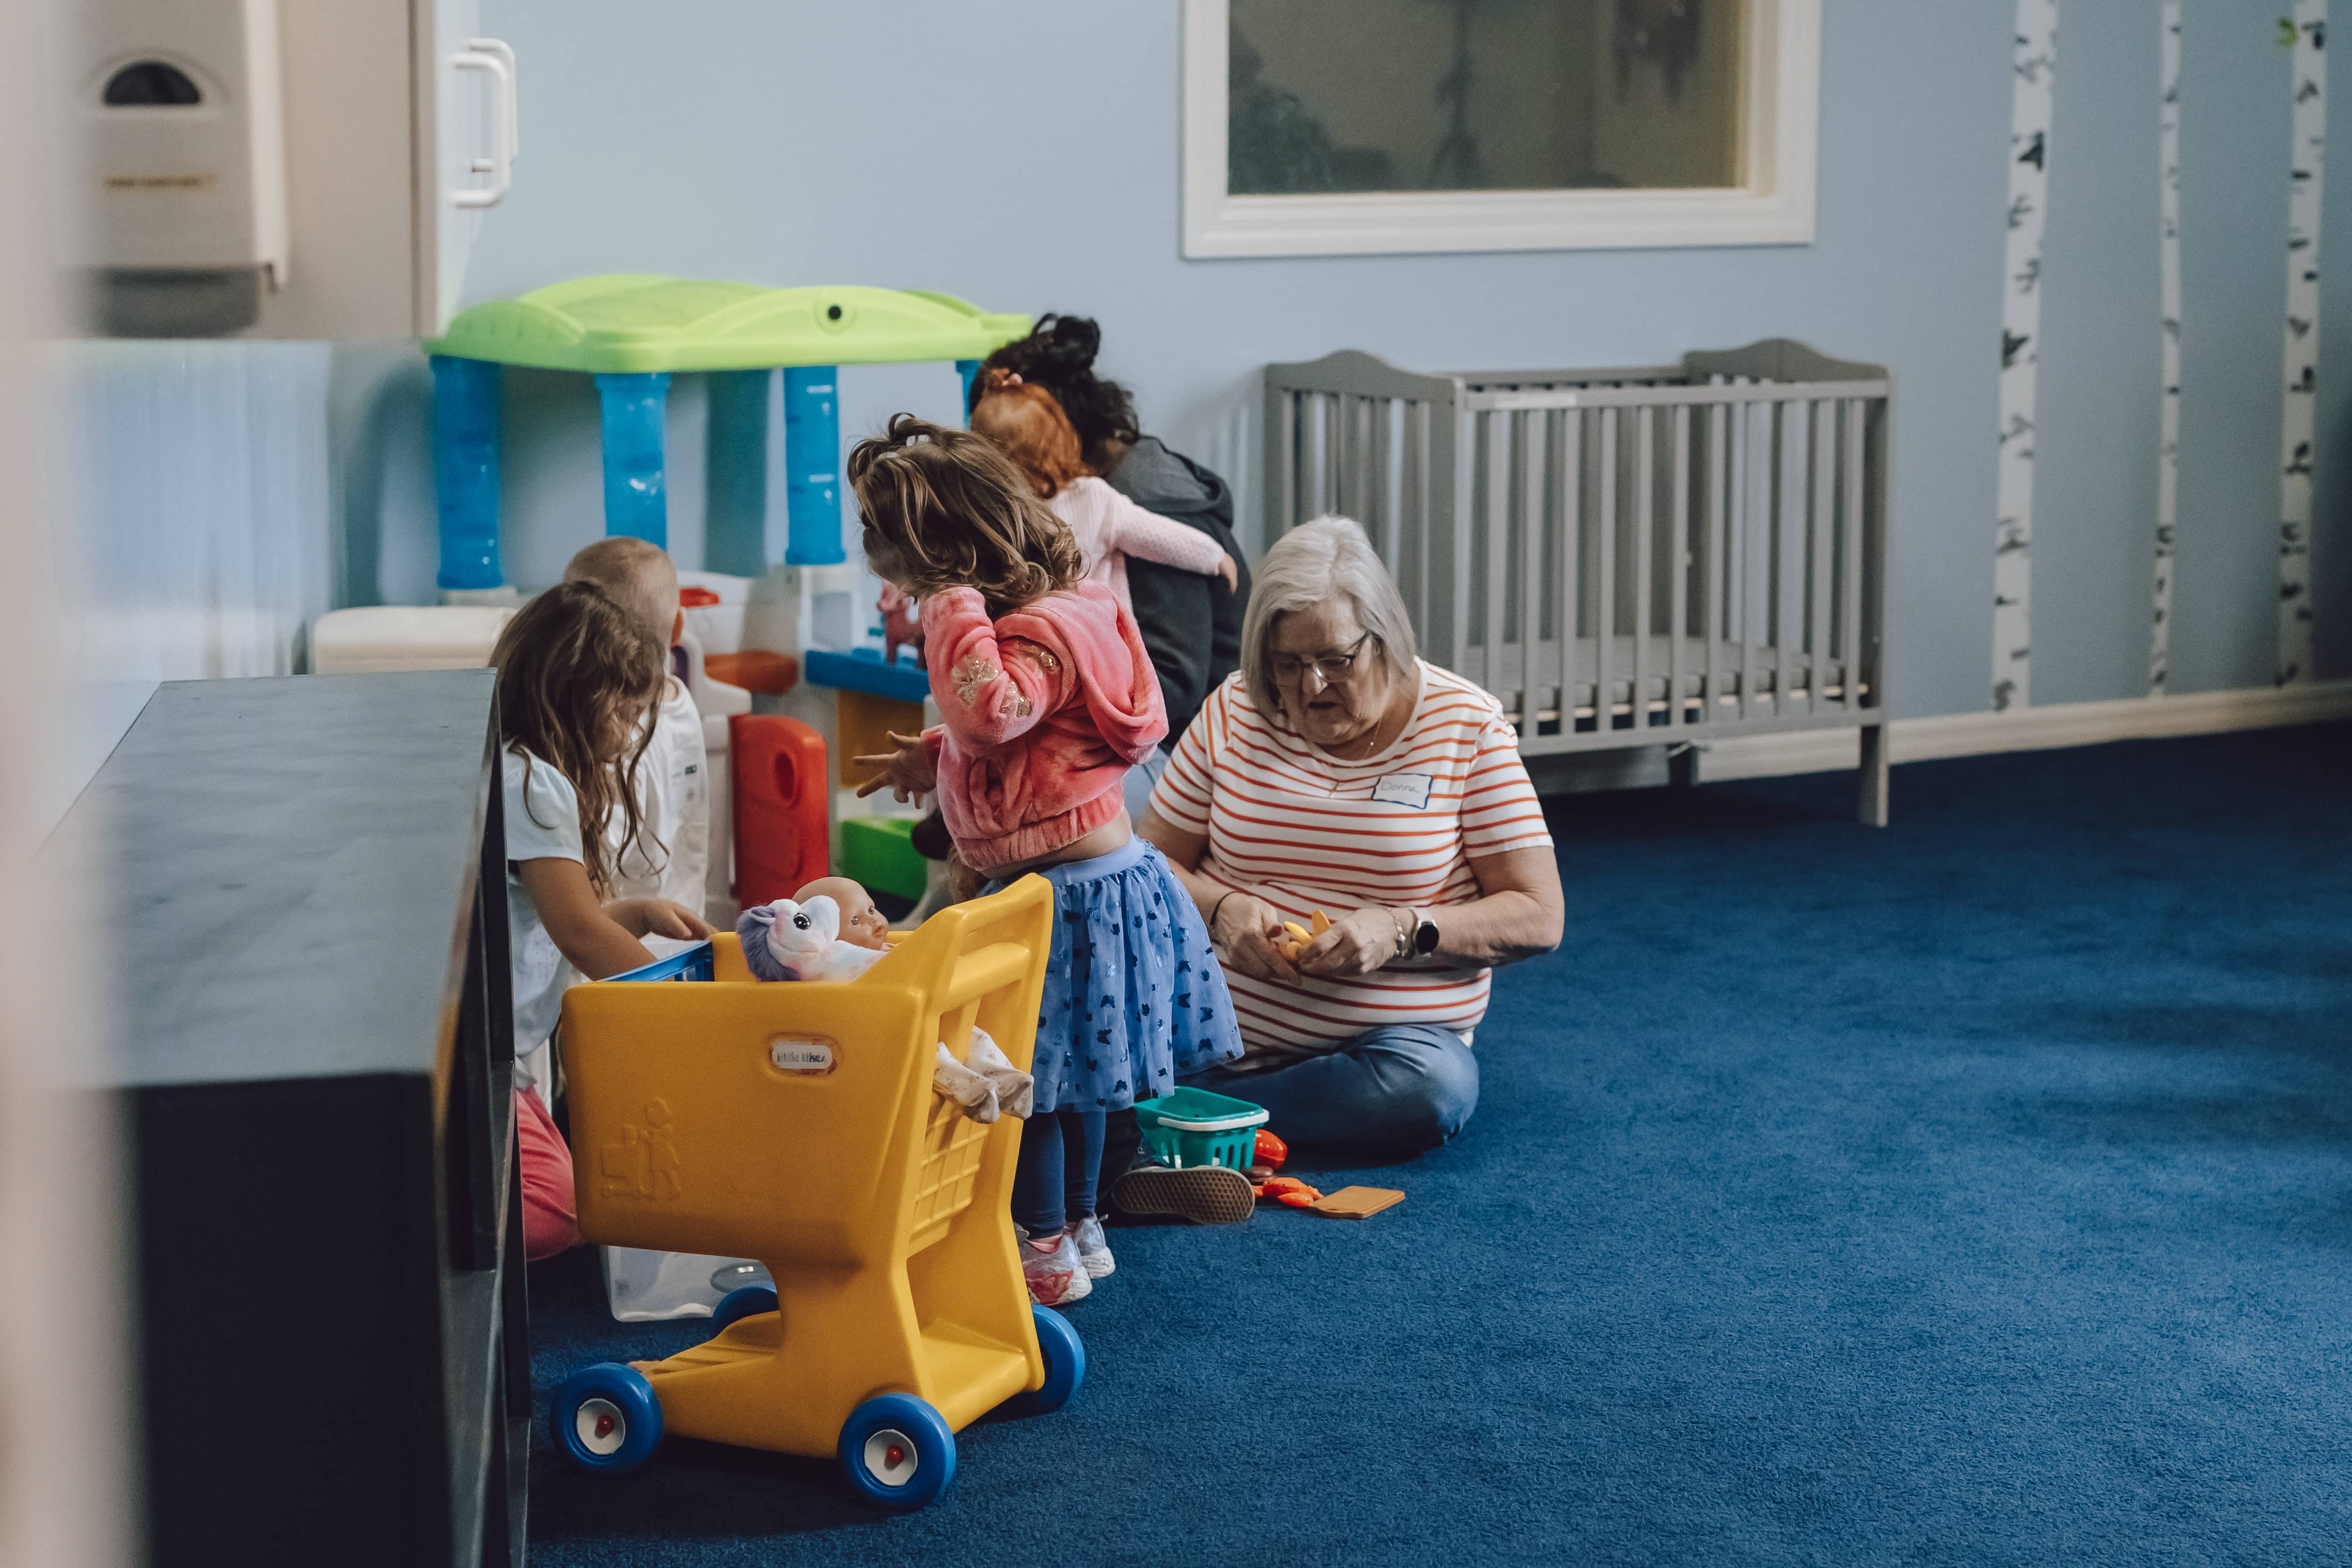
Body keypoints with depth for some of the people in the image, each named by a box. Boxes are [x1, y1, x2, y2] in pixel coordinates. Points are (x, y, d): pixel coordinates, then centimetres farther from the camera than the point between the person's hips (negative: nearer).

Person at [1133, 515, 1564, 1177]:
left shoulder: (1465, 726, -3)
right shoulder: (1235, 711, 4)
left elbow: (1538, 918, -5)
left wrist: (1401, 931, -20)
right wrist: (1220, 909, -14)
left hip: (1387, 1030, 1)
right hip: (1219, 1018, 0)